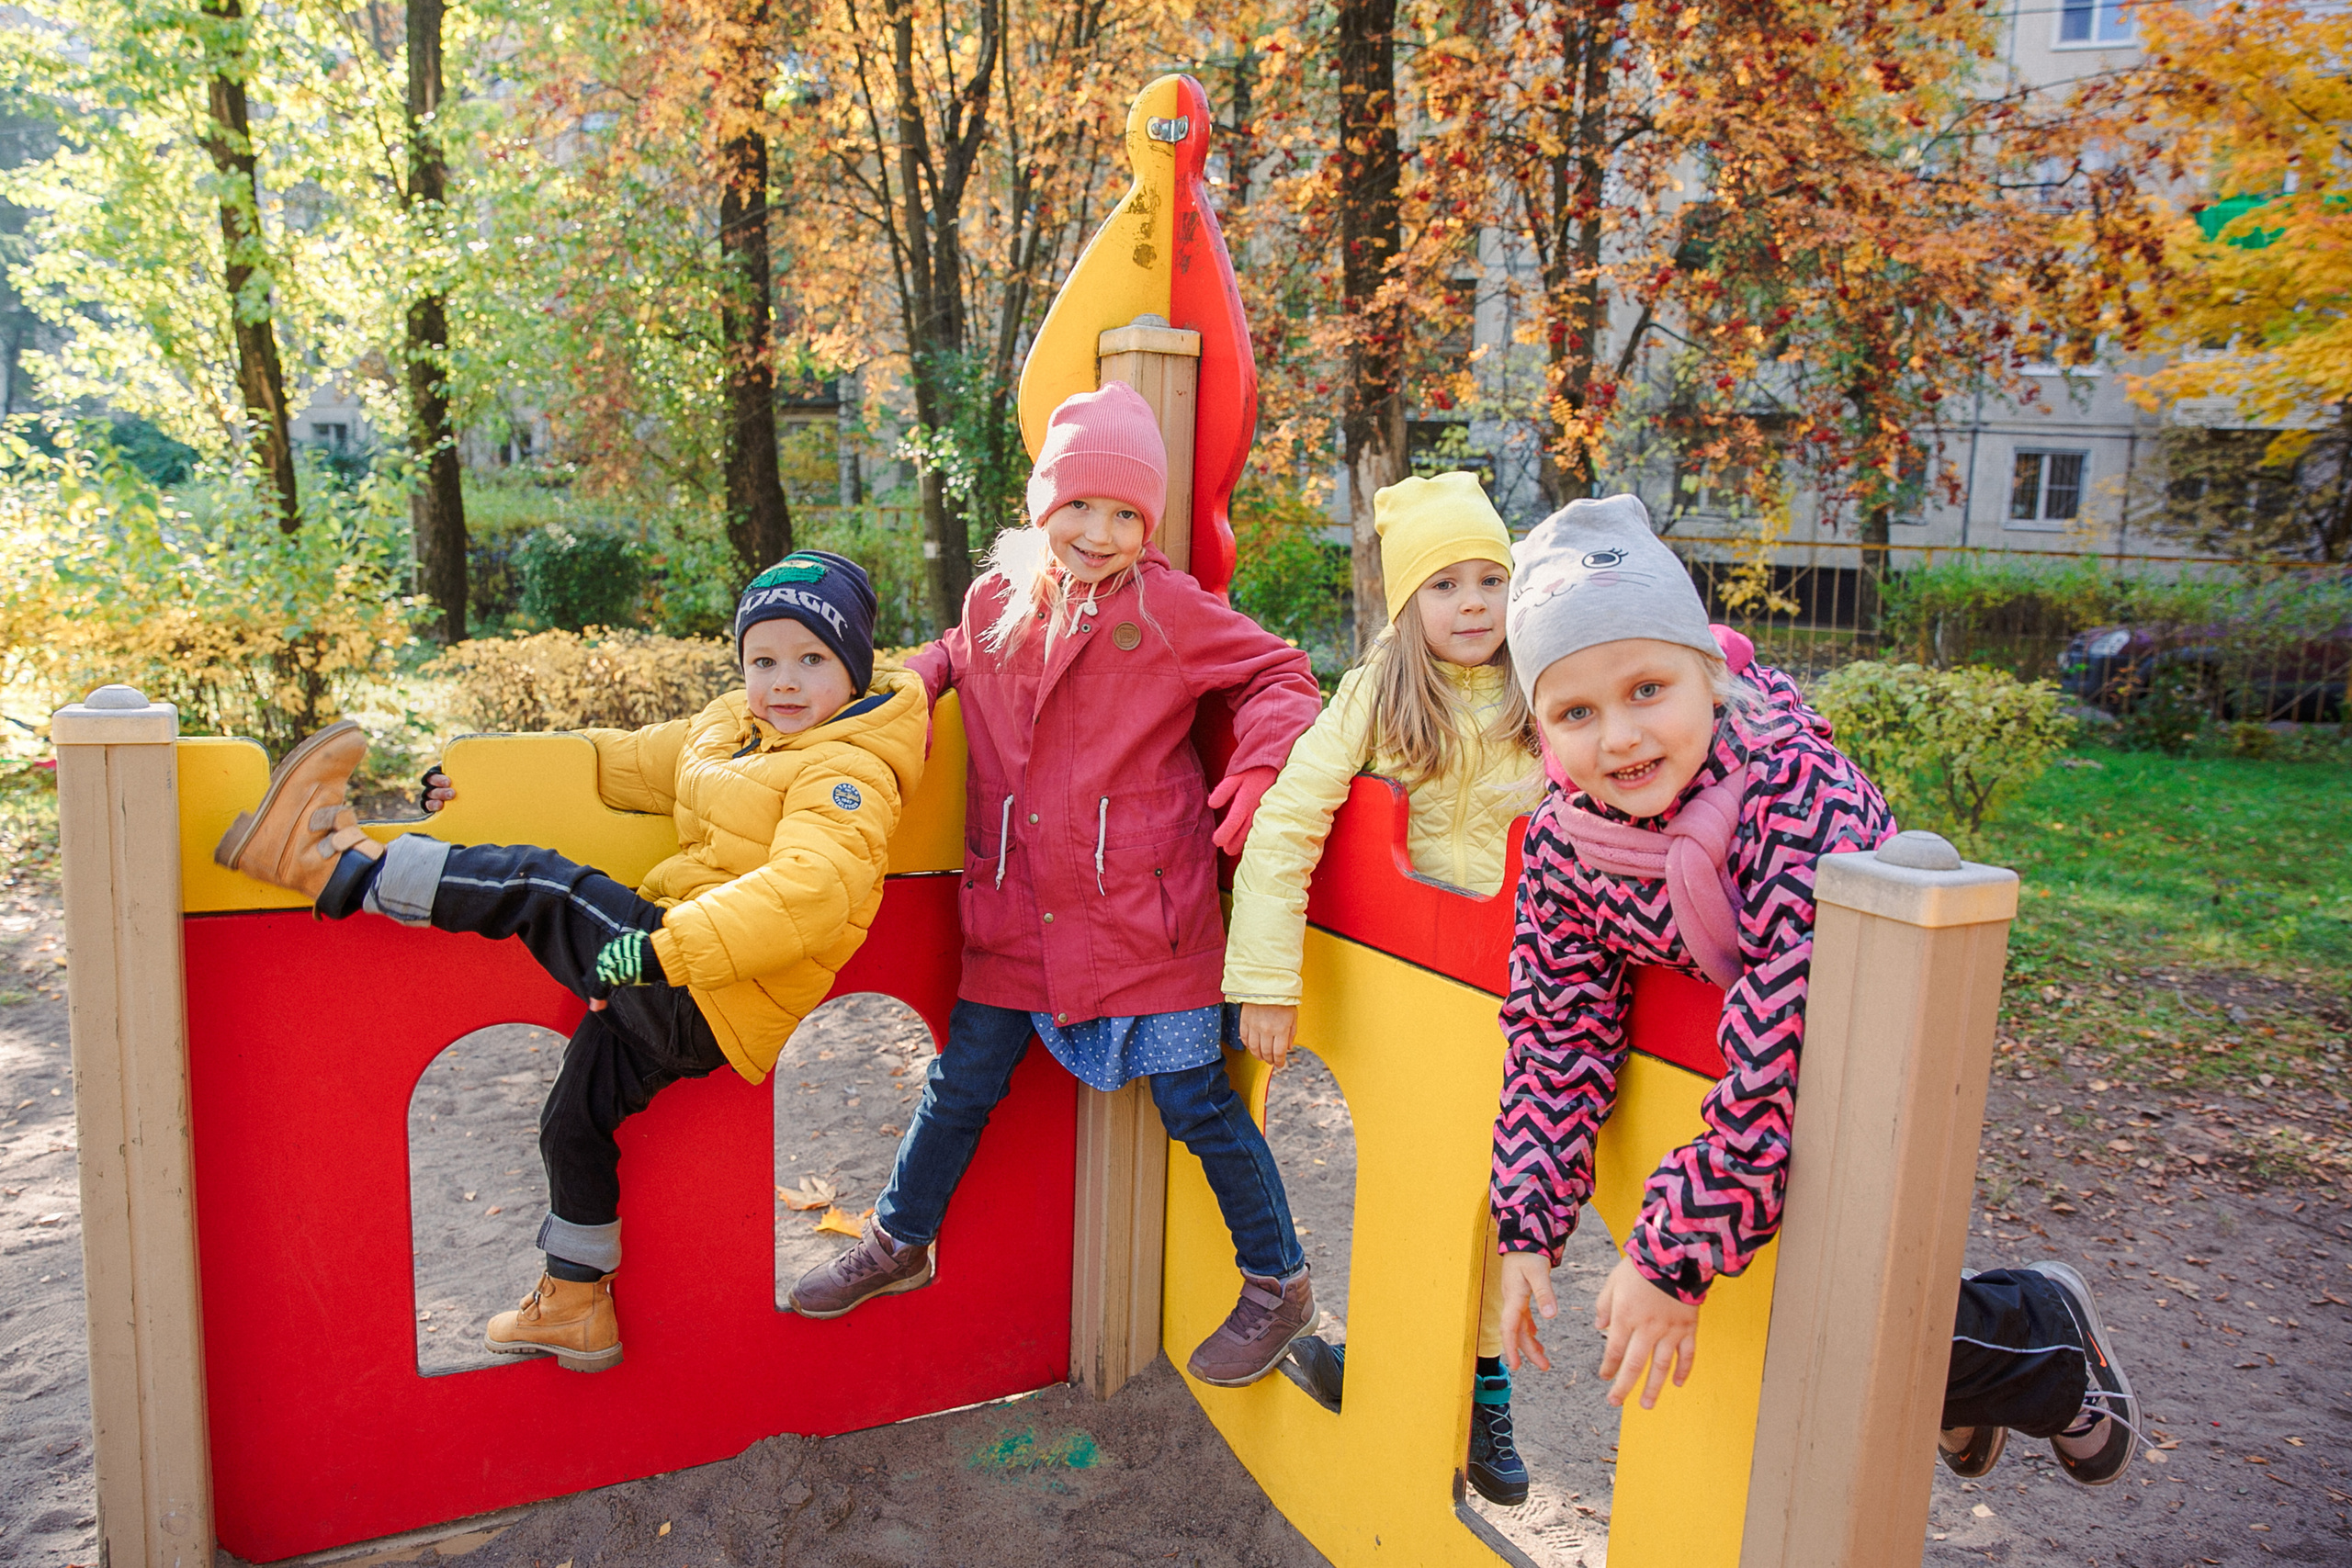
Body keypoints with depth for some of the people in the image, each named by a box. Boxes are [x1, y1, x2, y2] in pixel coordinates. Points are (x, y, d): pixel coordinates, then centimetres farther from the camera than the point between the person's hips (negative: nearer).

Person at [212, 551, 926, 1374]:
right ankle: (574, 1306, 42)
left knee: (544, 889, -20)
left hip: (717, 1002, -10)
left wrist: (665, 949, -38)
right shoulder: (729, 724, 13)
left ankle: (348, 869, -2)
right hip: (667, 996, 10)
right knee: (575, 1114, 23)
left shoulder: (847, 769, -16)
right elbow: (634, 762, 21)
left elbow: (808, 890, -32)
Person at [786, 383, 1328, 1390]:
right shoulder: (995, 601, 6)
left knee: (1196, 1101, 4)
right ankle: (899, 1243, 41)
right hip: (1016, 919, 4)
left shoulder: (1170, 609, -8)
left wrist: (1262, 765, -18)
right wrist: (912, 680, 7)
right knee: (959, 1087, 17)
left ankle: (1277, 1286, 24)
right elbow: (960, 656, 28)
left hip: (1143, 918, -4)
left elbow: (1279, 675, -2)